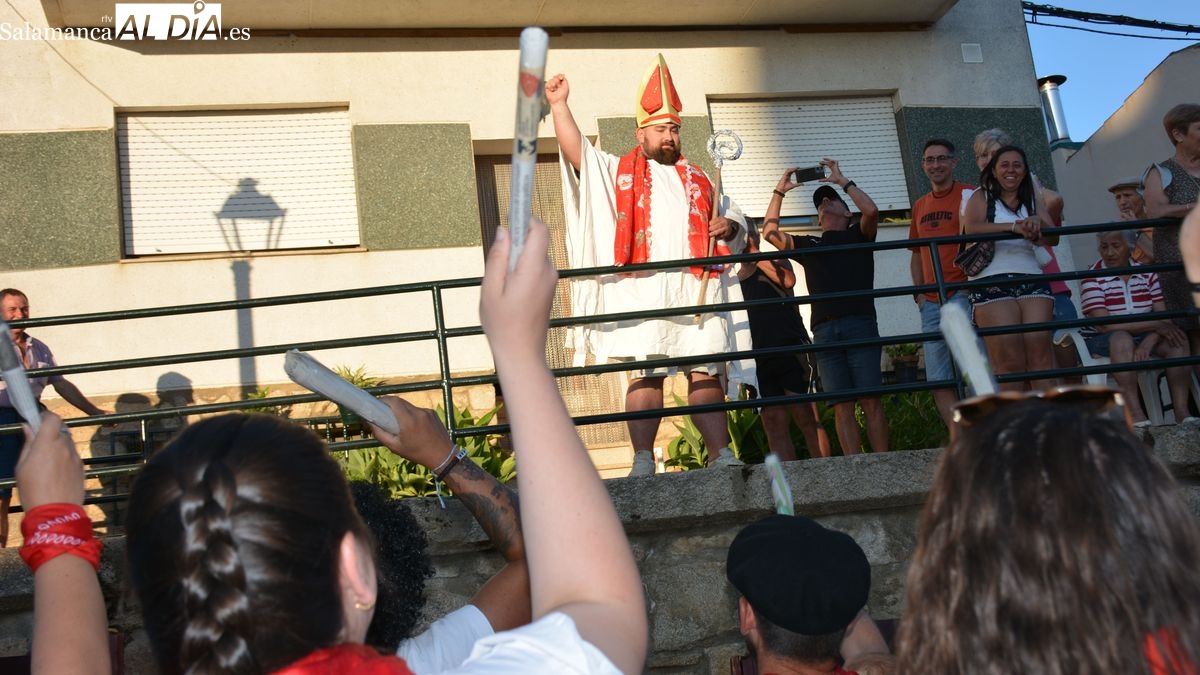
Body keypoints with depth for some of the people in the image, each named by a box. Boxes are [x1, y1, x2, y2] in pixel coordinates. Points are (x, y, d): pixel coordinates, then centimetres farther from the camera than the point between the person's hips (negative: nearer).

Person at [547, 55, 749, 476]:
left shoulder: (697, 179, 26)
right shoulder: (617, 172, 17)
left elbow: (735, 218, 27)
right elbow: (576, 151, 4)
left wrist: (728, 226, 5)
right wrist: (559, 106, -4)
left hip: (696, 287, 3)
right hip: (642, 289, -3)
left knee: (705, 372, 0)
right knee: (645, 374, -7)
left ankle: (721, 455, 2)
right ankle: (642, 461, -5)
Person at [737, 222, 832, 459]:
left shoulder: (774, 262, 8)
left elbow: (788, 280, -16)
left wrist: (754, 254, -10)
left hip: (790, 349, -5)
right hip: (760, 357, 5)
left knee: (806, 417, -10)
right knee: (773, 423, -2)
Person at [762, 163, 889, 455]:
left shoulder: (857, 236, 20)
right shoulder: (808, 246, 27)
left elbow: (871, 210, 1)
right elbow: (769, 232, 19)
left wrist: (841, 180, 9)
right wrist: (779, 192, 21)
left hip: (860, 324, -2)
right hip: (824, 330, 2)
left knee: (870, 400, -7)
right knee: (842, 406, -5)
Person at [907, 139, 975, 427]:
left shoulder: (969, 195, -1)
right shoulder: (920, 206, 18)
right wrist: (919, 293, 12)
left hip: (963, 294, -7)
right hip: (931, 303, 7)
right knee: (939, 381, 5)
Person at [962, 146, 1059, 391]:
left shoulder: (1032, 201, 24)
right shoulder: (981, 197, 13)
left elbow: (1053, 237, 12)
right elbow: (971, 229, -8)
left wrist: (1037, 224, -10)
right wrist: (1015, 226, -17)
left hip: (1032, 279, 4)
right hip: (992, 282, -3)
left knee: (1040, 354, -11)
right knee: (1009, 361, -15)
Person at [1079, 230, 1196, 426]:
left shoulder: (1147, 274, 6)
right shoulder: (1092, 278, -8)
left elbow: (1163, 315, -4)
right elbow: (1105, 325, -20)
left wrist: (1148, 344, -26)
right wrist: (1155, 325, -22)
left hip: (1144, 337, 5)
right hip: (1102, 343, -4)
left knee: (1177, 340, -22)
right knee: (1122, 338, -36)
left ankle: (1182, 414, -30)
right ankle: (1136, 417, -46)